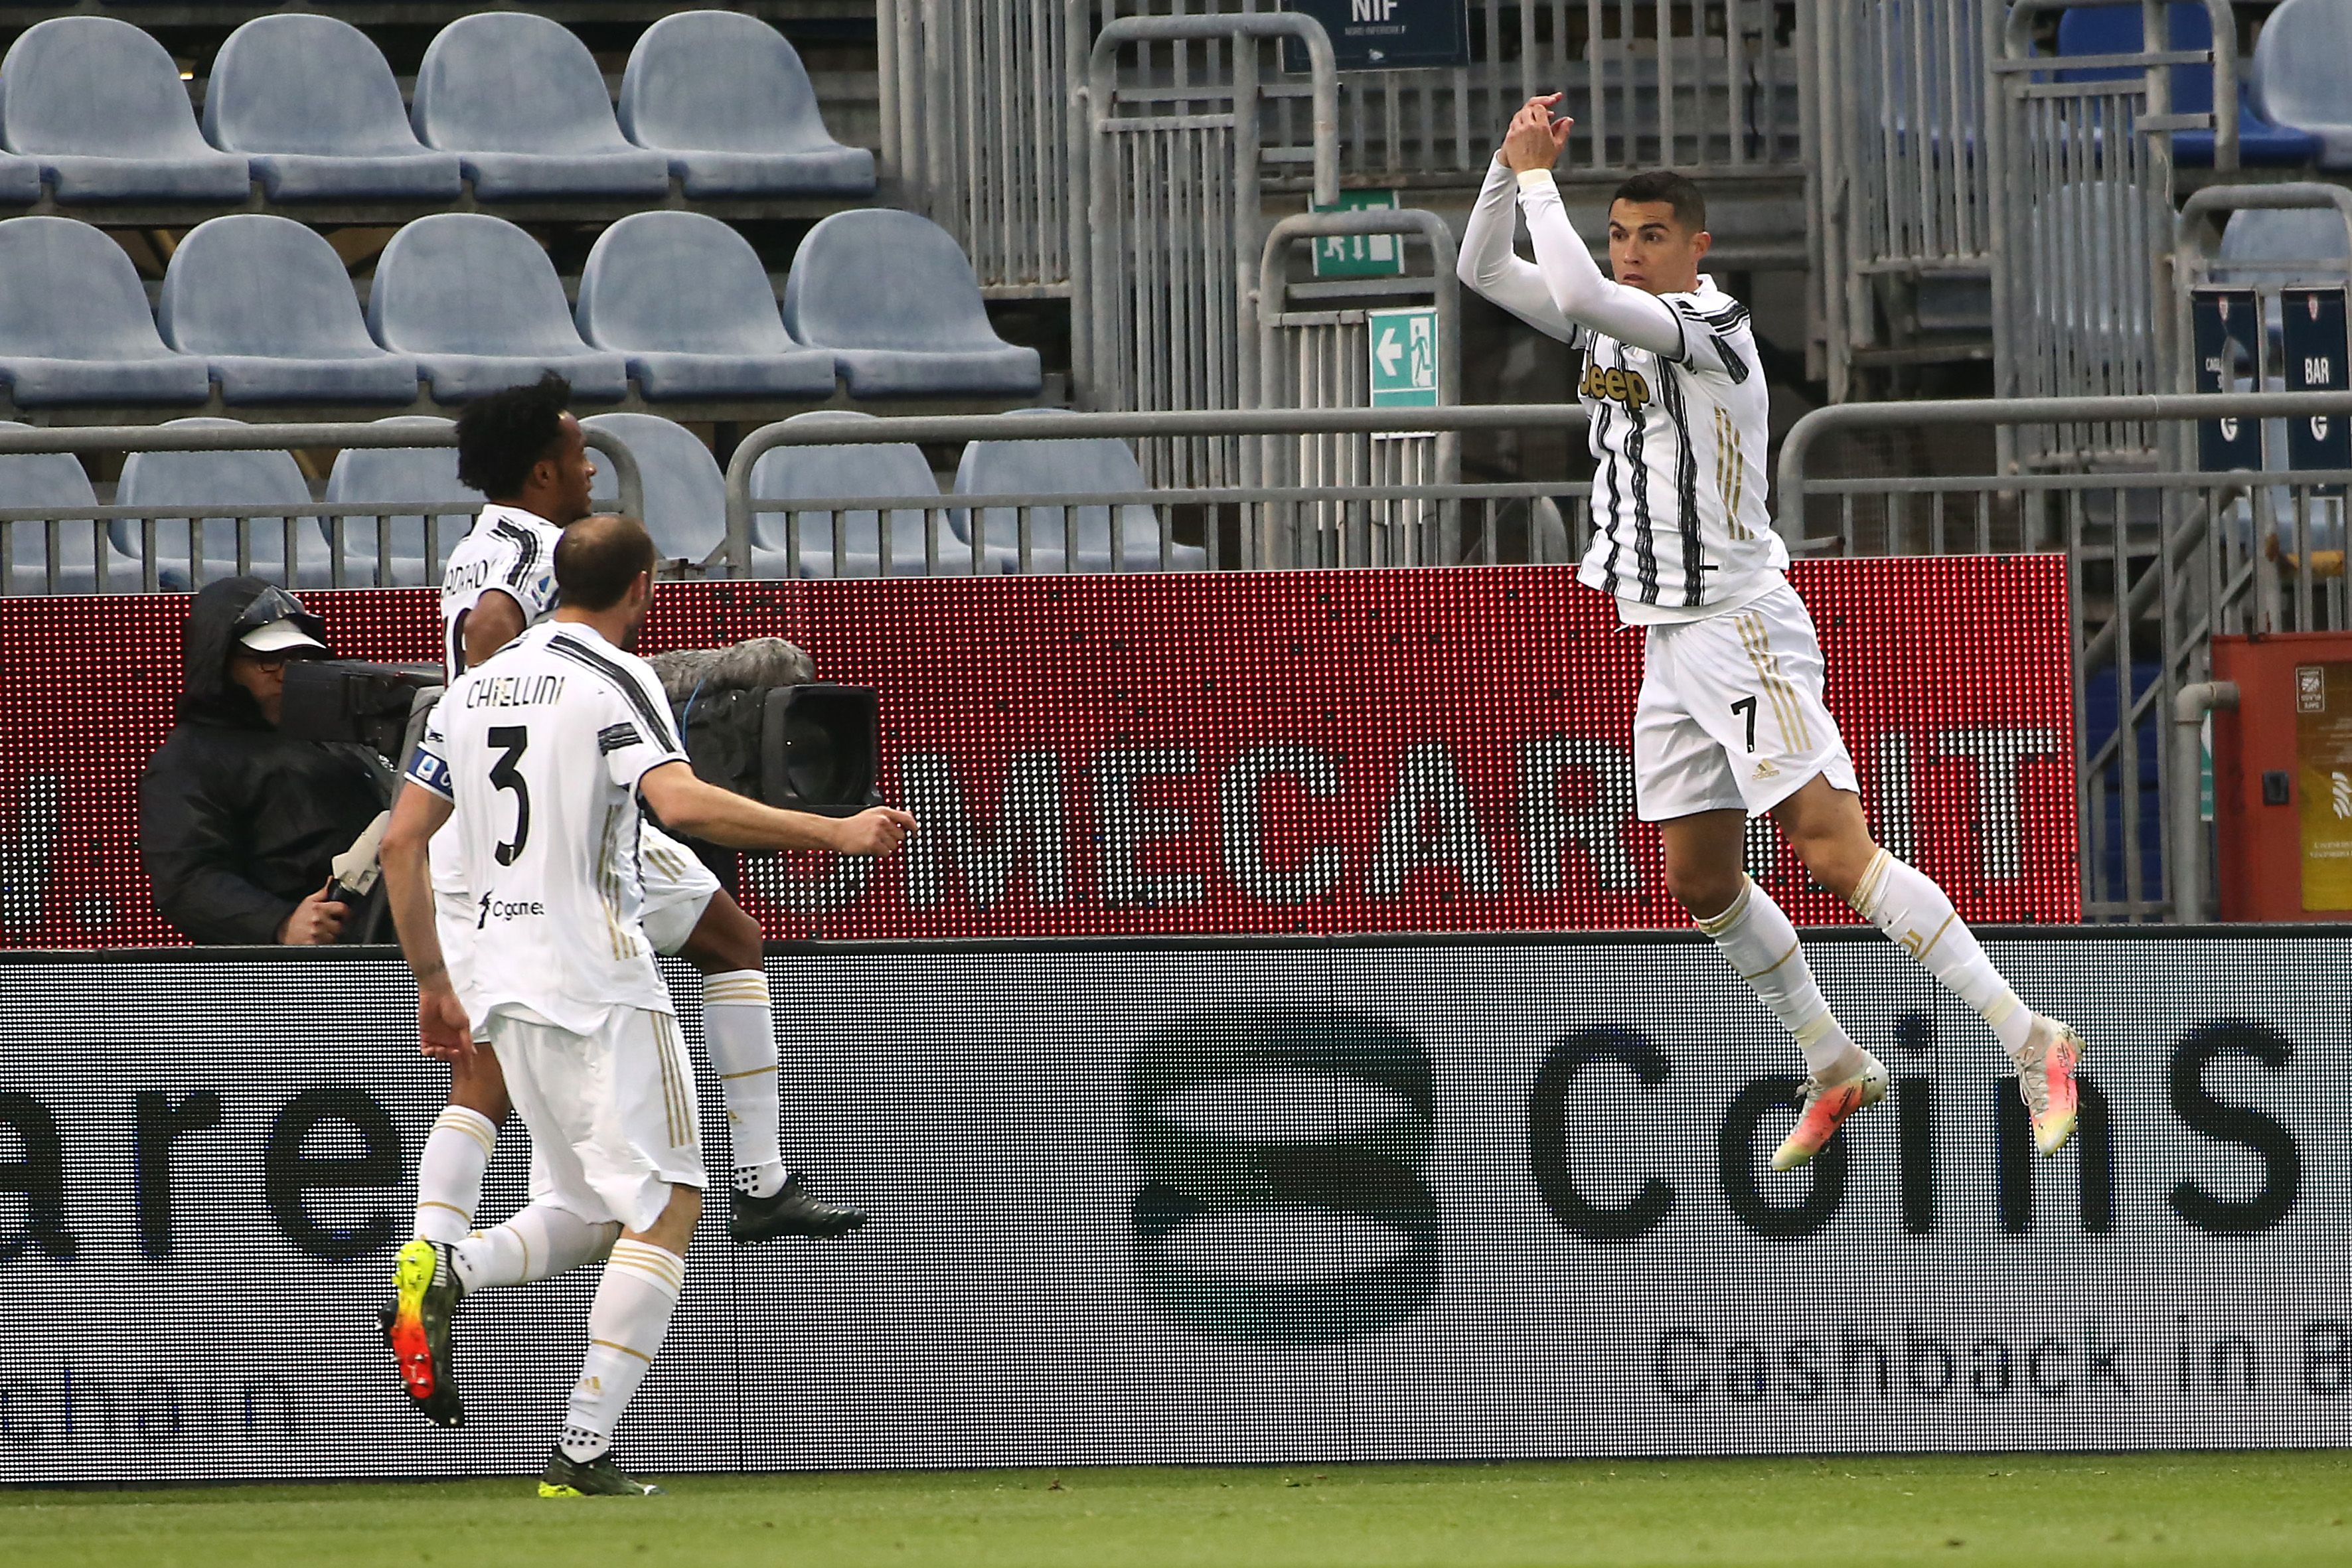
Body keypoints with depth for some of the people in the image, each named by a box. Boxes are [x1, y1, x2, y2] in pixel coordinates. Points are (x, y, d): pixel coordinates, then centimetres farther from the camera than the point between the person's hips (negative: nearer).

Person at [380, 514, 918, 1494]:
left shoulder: (476, 687, 14)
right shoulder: (614, 679, -8)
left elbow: (402, 840, 14)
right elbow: (681, 801, -25)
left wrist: (433, 986, 21)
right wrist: (832, 832, -21)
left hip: (506, 982, 7)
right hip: (599, 979, -7)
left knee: (589, 1214, 17)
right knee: (668, 1204, -2)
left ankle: (444, 1271, -13)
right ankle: (582, 1452, -13)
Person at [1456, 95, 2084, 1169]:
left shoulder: (1712, 326, -15)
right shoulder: (1608, 326, 11)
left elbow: (1582, 293, -29)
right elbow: (1484, 270, 15)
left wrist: (1539, 177, -15)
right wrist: (1509, 165, -1)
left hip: (1739, 625, -9)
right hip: (1668, 639, 9)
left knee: (1834, 849, -17)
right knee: (1701, 881, 10)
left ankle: (2029, 1042, -20)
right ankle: (1835, 1070, 24)